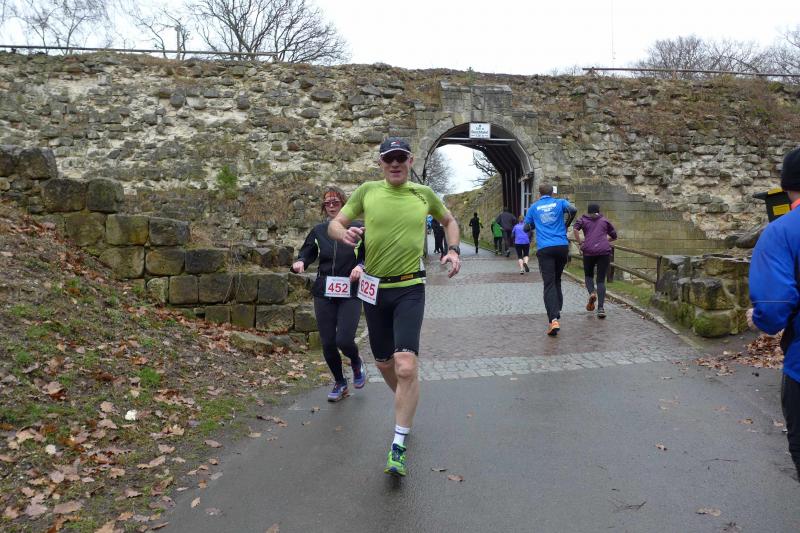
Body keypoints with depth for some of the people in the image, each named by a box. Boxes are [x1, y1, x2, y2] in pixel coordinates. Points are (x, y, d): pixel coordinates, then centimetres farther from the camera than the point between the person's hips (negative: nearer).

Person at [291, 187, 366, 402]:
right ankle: (340, 384, 28)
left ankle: (356, 363, 24)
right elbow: (306, 253, 13)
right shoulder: (318, 231, 7)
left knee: (344, 339, -14)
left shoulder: (358, 228, -2)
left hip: (350, 293, -3)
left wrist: (361, 266, -18)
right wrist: (300, 263, -9)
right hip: (323, 293, 3)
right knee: (327, 343, 5)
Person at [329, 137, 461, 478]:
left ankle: (398, 447, -5)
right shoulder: (367, 191, 2)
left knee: (406, 367, -16)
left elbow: (449, 221, 21)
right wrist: (345, 233, -19)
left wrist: (453, 250, 4)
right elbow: (334, 224, 5)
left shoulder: (423, 194, 4)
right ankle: (407, 406, 46)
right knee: (384, 363, 15)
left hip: (410, 288, -2)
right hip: (374, 287, 2)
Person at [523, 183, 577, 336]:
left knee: (549, 284, -7)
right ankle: (557, 312, 23)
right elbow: (573, 210, -10)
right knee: (557, 280, 19)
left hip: (544, 249, -1)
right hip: (562, 246, 1)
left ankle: (553, 319, -22)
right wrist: (566, 225, 6)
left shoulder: (533, 207, 12)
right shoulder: (560, 203, 10)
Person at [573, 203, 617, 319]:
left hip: (589, 251, -1)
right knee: (601, 280, 3)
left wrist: (580, 243, 0)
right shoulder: (605, 220, 19)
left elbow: (575, 229, -6)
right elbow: (614, 236, 21)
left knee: (588, 276, 21)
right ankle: (600, 308, -9)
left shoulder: (583, 219, 14)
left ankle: (592, 293, -8)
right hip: (604, 251, 1)